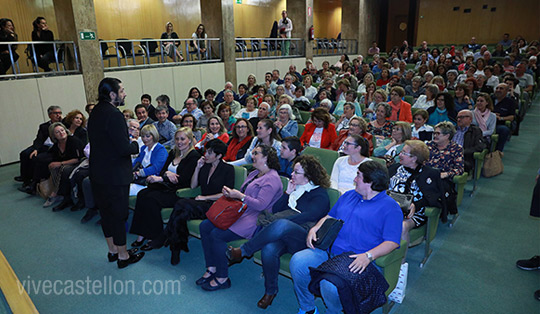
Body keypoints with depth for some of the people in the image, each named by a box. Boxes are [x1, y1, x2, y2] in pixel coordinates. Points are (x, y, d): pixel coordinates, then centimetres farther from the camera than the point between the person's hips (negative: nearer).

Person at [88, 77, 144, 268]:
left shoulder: (95, 112, 8)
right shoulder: (113, 115, -21)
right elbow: (123, 148, -25)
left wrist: (128, 144, 12)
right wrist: (135, 145, -5)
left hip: (98, 173, 9)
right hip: (114, 175, -9)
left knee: (106, 212, 18)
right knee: (119, 215, 3)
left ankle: (112, 250, 34)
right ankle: (123, 256, 17)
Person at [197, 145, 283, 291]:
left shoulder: (272, 179, -13)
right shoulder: (254, 173, 19)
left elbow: (261, 205, -21)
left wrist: (239, 195, -18)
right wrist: (230, 192, 2)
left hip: (254, 219, -10)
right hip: (240, 212, 10)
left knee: (217, 235, -24)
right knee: (204, 226, -4)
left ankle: (222, 278, -8)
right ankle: (211, 268, 2)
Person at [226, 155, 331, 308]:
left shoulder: (320, 195, 3)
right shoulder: (296, 188, 23)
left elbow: (305, 217, -12)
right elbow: (275, 210, 21)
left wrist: (275, 222, -15)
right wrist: (288, 192, 8)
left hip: (301, 237, -5)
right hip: (280, 233, 6)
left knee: (281, 224, -38)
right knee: (269, 249, -30)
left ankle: (243, 251, -26)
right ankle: (270, 291, -9)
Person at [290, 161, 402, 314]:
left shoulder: (390, 207, -1)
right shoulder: (348, 195, 21)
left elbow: (392, 242, -10)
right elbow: (330, 217, 27)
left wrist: (368, 256, -25)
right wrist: (314, 229, 6)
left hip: (353, 260, -6)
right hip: (329, 250, 6)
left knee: (330, 284, -32)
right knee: (297, 261, -16)